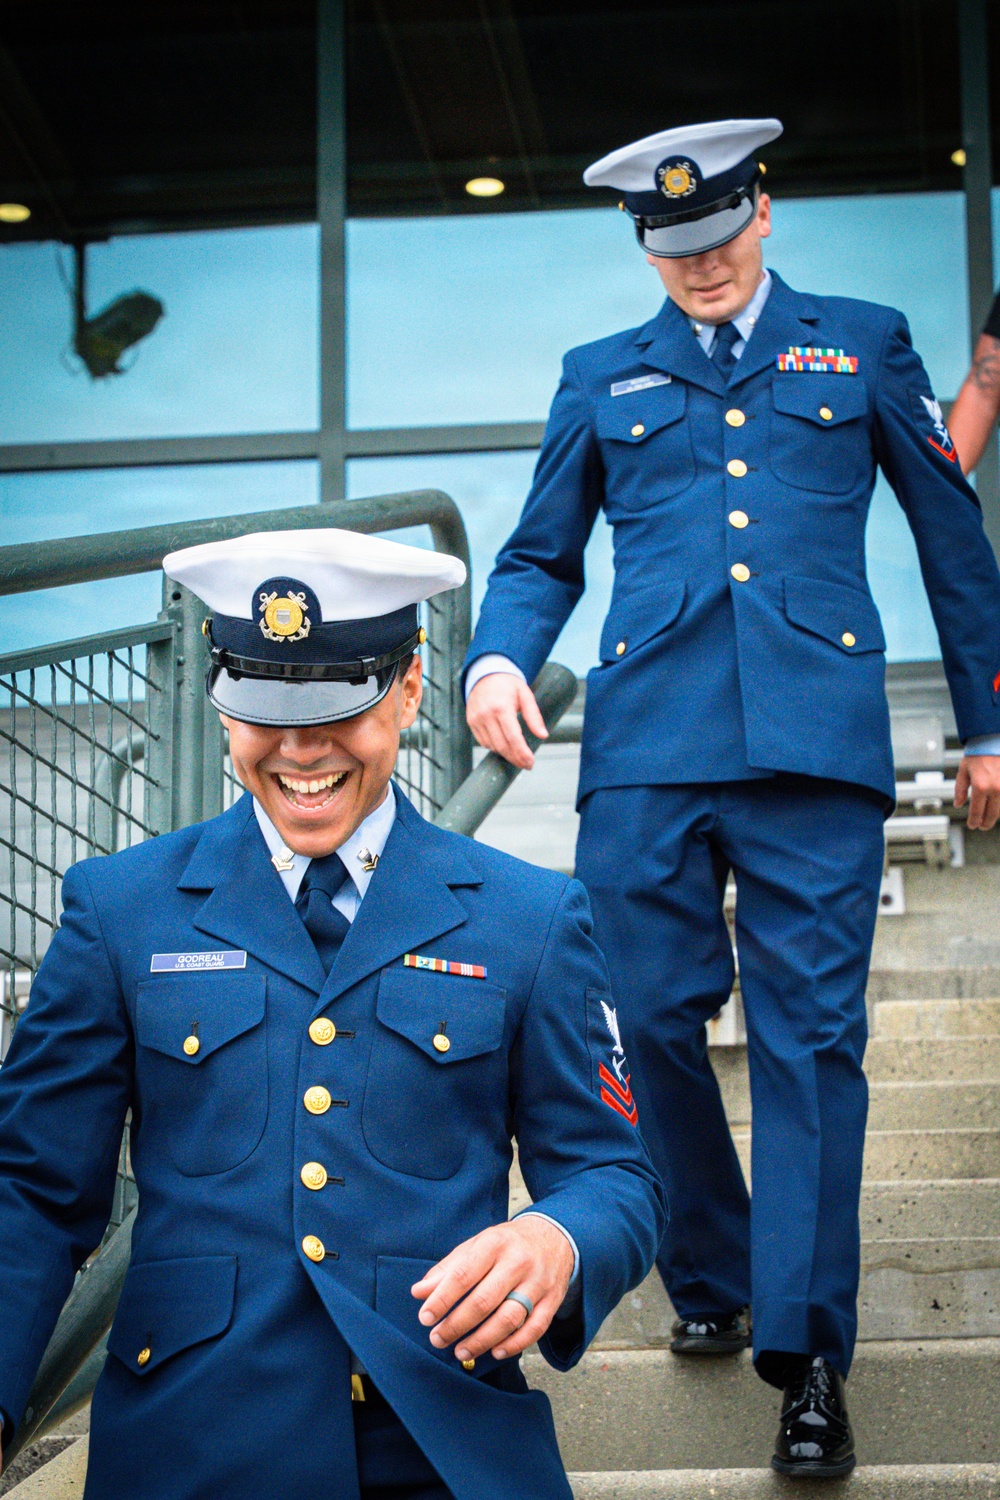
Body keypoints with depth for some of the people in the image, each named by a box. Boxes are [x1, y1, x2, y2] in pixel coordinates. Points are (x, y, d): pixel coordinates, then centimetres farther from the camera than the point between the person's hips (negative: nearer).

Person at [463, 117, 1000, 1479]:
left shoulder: (863, 346, 15)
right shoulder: (603, 380, 19)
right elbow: (542, 556, 21)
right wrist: (499, 660, -1)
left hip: (814, 743, -2)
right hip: (646, 744, 2)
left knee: (811, 1037, -6)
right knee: (655, 1024, 2)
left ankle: (805, 1354, -2)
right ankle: (709, 1283, 24)